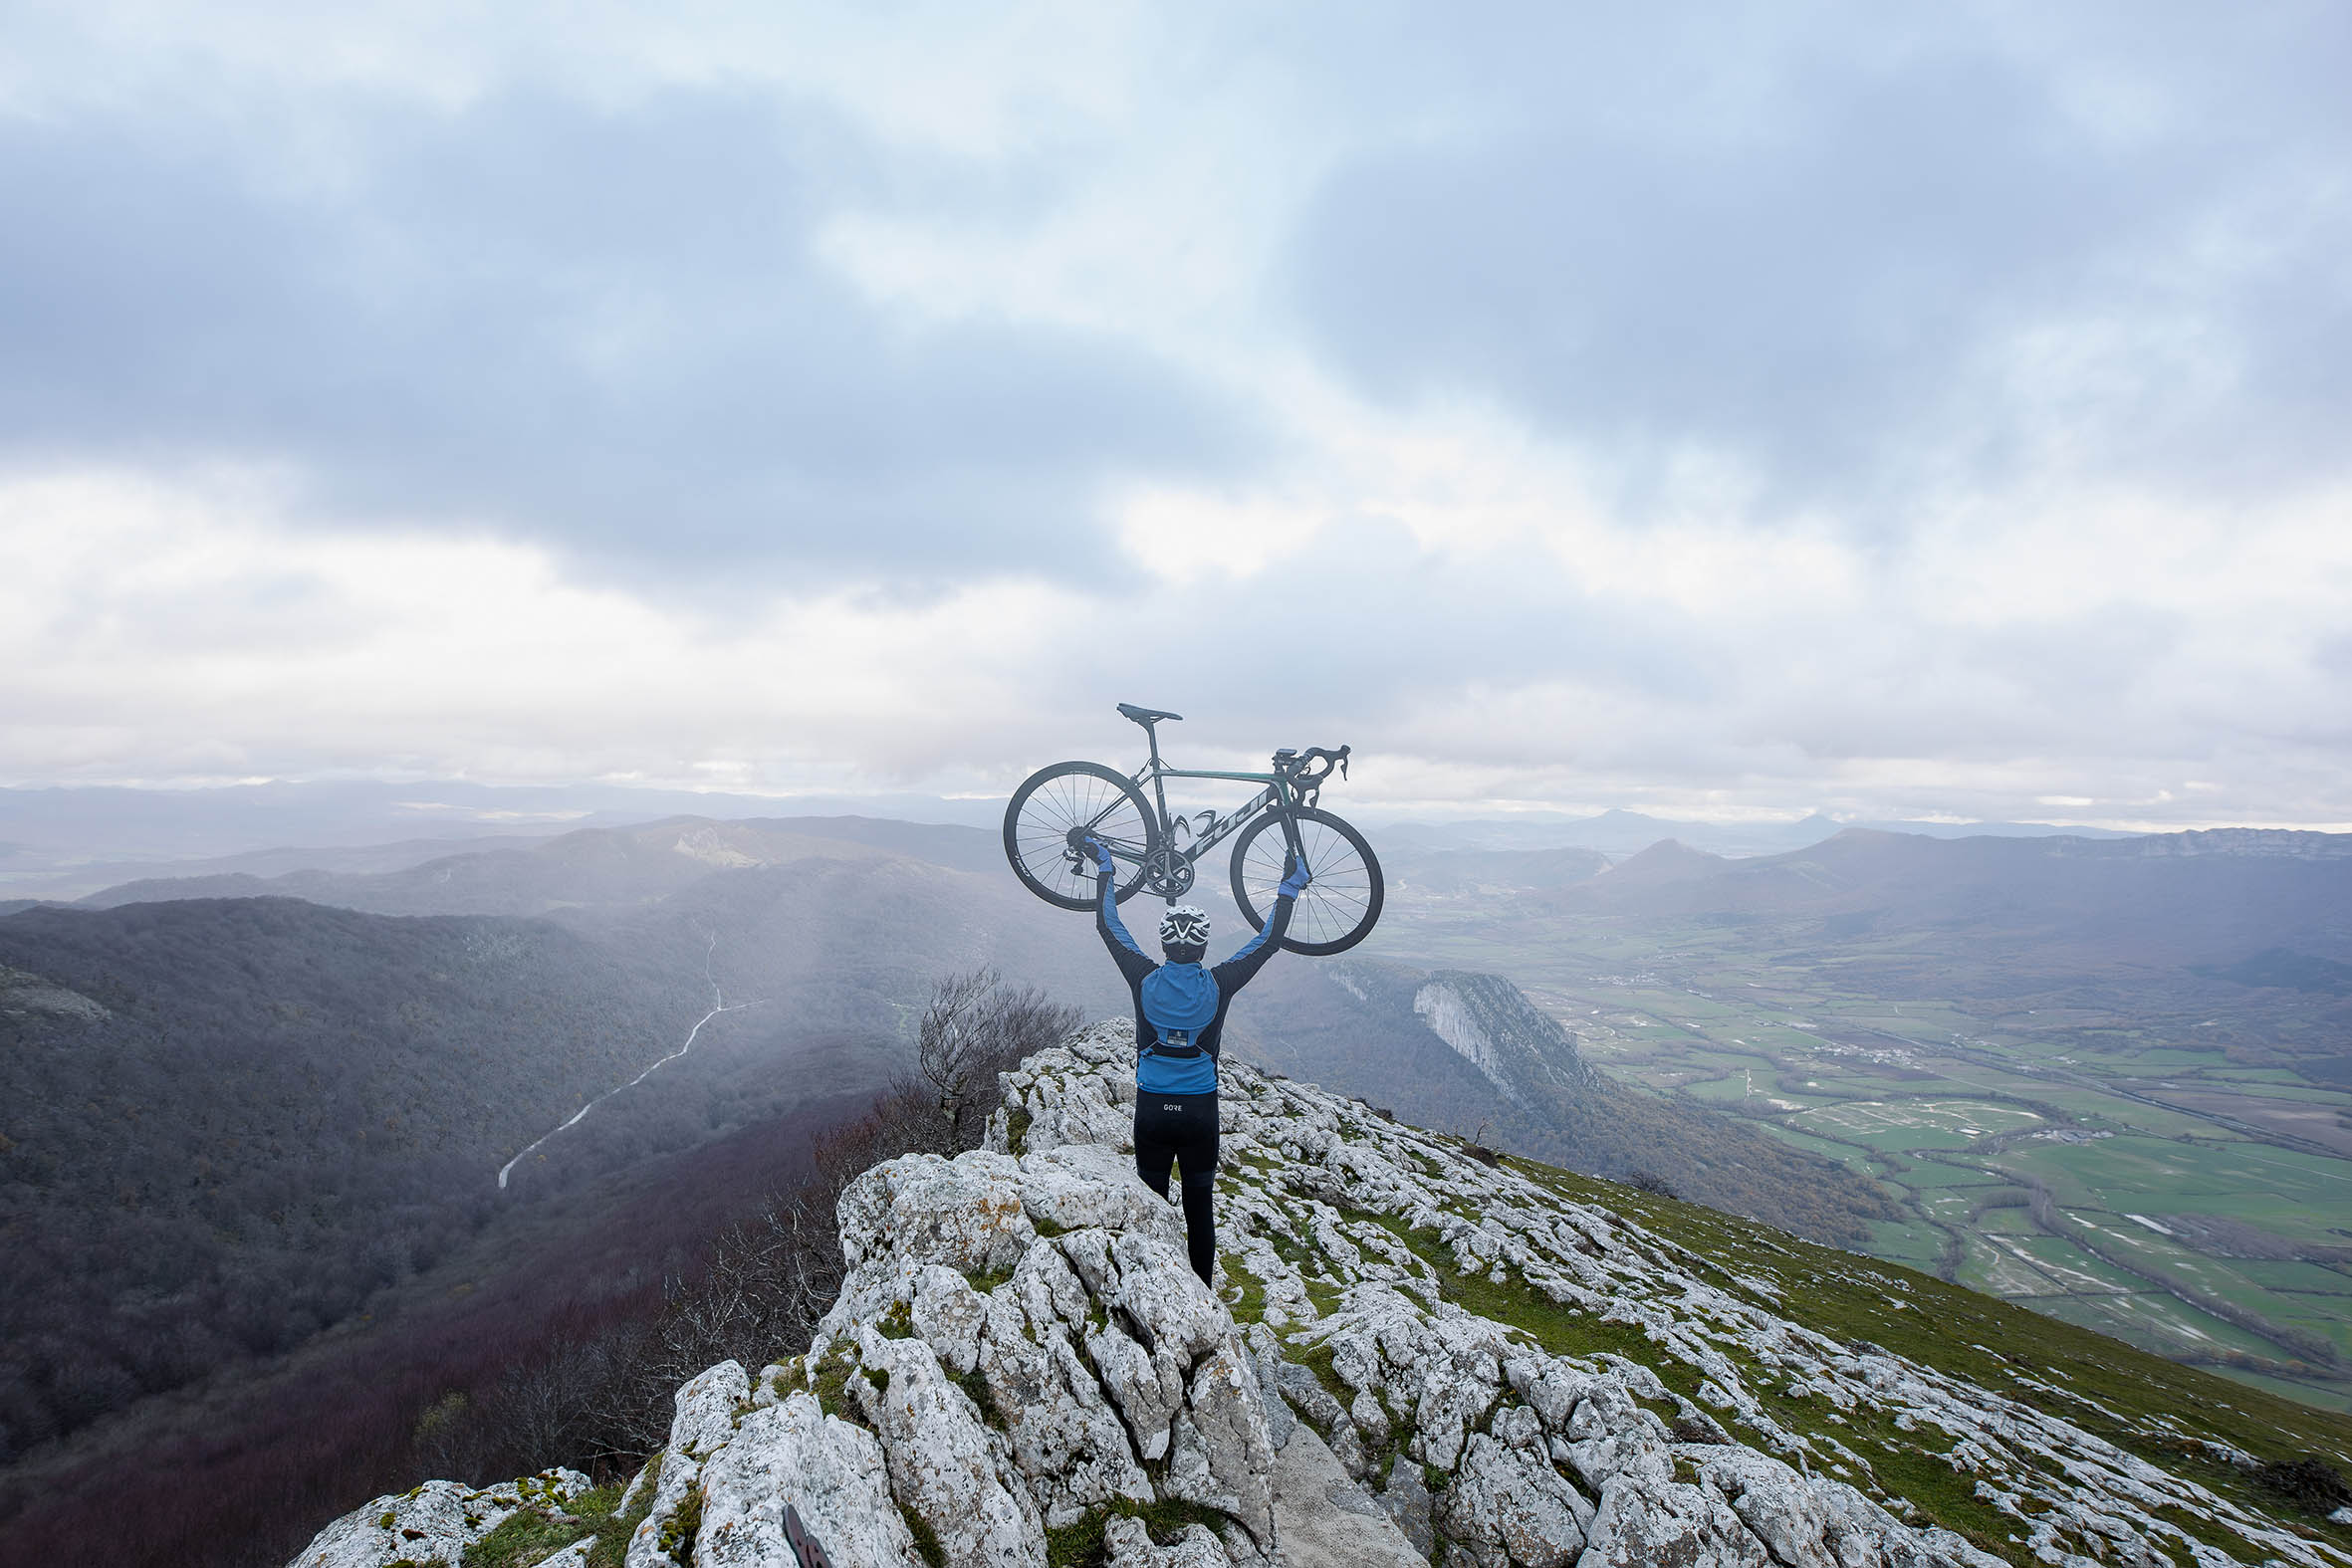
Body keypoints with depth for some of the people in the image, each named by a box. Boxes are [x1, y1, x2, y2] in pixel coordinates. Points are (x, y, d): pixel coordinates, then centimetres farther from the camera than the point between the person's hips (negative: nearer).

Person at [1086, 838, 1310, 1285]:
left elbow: (1108, 925, 1)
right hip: (1200, 1113, 0)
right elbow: (1269, 940, -2)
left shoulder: (1145, 980, -10)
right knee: (1199, 1211, 12)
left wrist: (1105, 868, 10)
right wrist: (1290, 887, 7)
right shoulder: (1218, 985, -11)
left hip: (1151, 1112, 1)